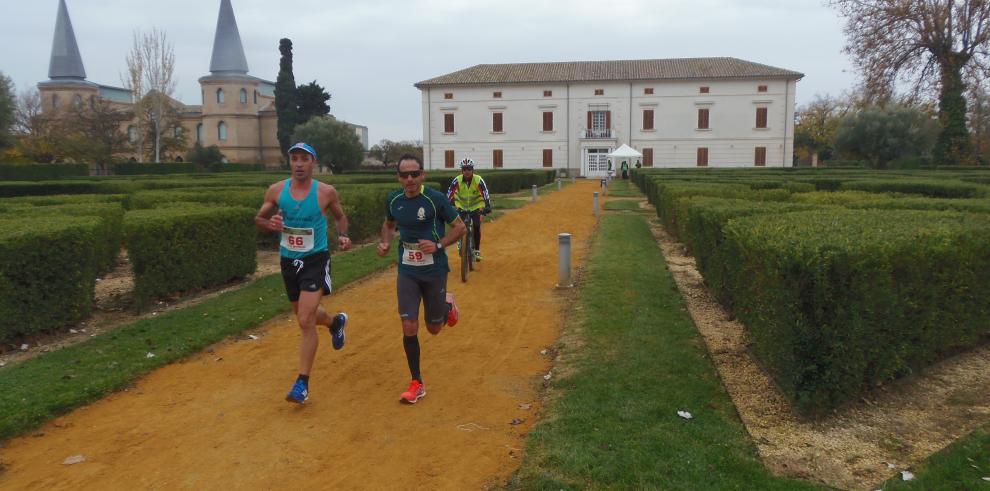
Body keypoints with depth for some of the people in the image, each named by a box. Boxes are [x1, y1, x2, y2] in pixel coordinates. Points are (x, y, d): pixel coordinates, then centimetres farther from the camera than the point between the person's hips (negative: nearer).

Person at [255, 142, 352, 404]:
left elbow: (340, 216, 9)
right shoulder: (276, 190, -3)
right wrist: (269, 224, -16)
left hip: (316, 260, -4)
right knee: (304, 314, 21)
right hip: (288, 261, 5)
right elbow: (258, 218, 7)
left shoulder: (326, 192, -9)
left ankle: (302, 383, -4)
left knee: (305, 321, -14)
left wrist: (343, 236, -10)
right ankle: (335, 322, 56)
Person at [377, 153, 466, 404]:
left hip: (434, 271, -2)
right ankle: (417, 384, 9)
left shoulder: (435, 199, -15)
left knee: (434, 328, 11)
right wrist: (385, 243, -3)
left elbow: (460, 227, -6)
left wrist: (439, 245, -21)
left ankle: (448, 304, 46)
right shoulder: (393, 200, -3)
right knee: (409, 327, -6)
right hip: (407, 272, 2)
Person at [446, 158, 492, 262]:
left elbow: (485, 194, -28)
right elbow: (449, 194, -24)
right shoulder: (457, 180, -21)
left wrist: (487, 206, -42)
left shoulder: (478, 180, -22)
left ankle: (477, 250, 1)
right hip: (461, 206, 1)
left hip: (476, 206, -1)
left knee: (476, 227, -13)